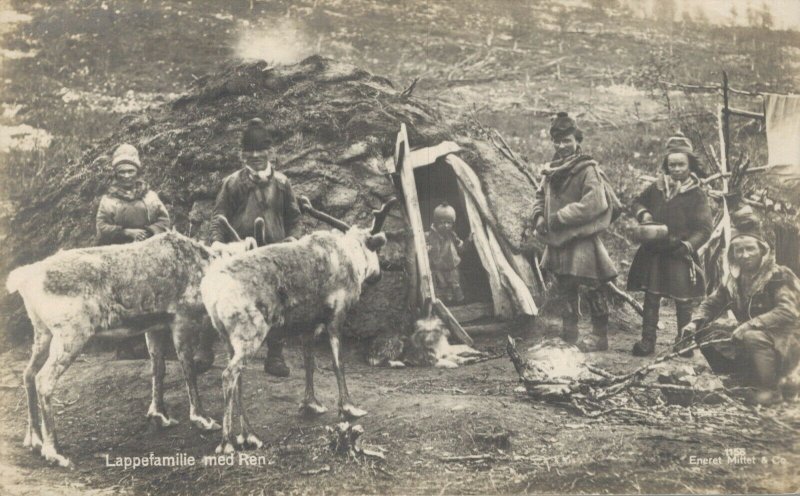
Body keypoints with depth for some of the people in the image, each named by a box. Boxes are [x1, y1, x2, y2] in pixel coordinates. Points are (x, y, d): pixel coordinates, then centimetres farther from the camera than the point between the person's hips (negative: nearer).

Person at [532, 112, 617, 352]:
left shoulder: (587, 170, -14)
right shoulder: (553, 170, 8)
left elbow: (592, 204, -22)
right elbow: (541, 196, 20)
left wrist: (558, 218, -21)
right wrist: (539, 216, -1)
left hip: (582, 240, -8)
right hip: (559, 241, 8)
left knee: (593, 288, -1)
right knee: (565, 288, 18)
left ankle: (600, 336, 10)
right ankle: (568, 334, 31)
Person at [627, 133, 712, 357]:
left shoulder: (696, 195, -7)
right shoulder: (657, 187, 4)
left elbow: (705, 228, -10)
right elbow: (638, 202, 21)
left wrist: (687, 245, -24)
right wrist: (643, 214, -2)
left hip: (680, 256, -3)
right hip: (653, 254, 3)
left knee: (683, 301, 4)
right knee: (651, 298, 7)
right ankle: (647, 341, 14)